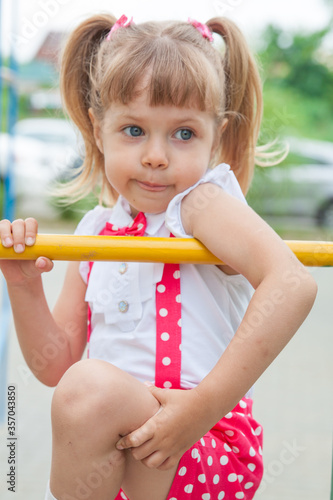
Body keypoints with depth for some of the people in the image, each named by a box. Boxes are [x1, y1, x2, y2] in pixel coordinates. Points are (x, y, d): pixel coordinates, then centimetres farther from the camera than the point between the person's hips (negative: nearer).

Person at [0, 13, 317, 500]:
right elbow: (56, 366, 12)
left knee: (90, 388, -28)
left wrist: (203, 405, -29)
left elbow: (293, 285, -28)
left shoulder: (202, 202, -9)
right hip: (119, 460, 7)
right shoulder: (95, 231, 10)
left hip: (212, 451, -7)